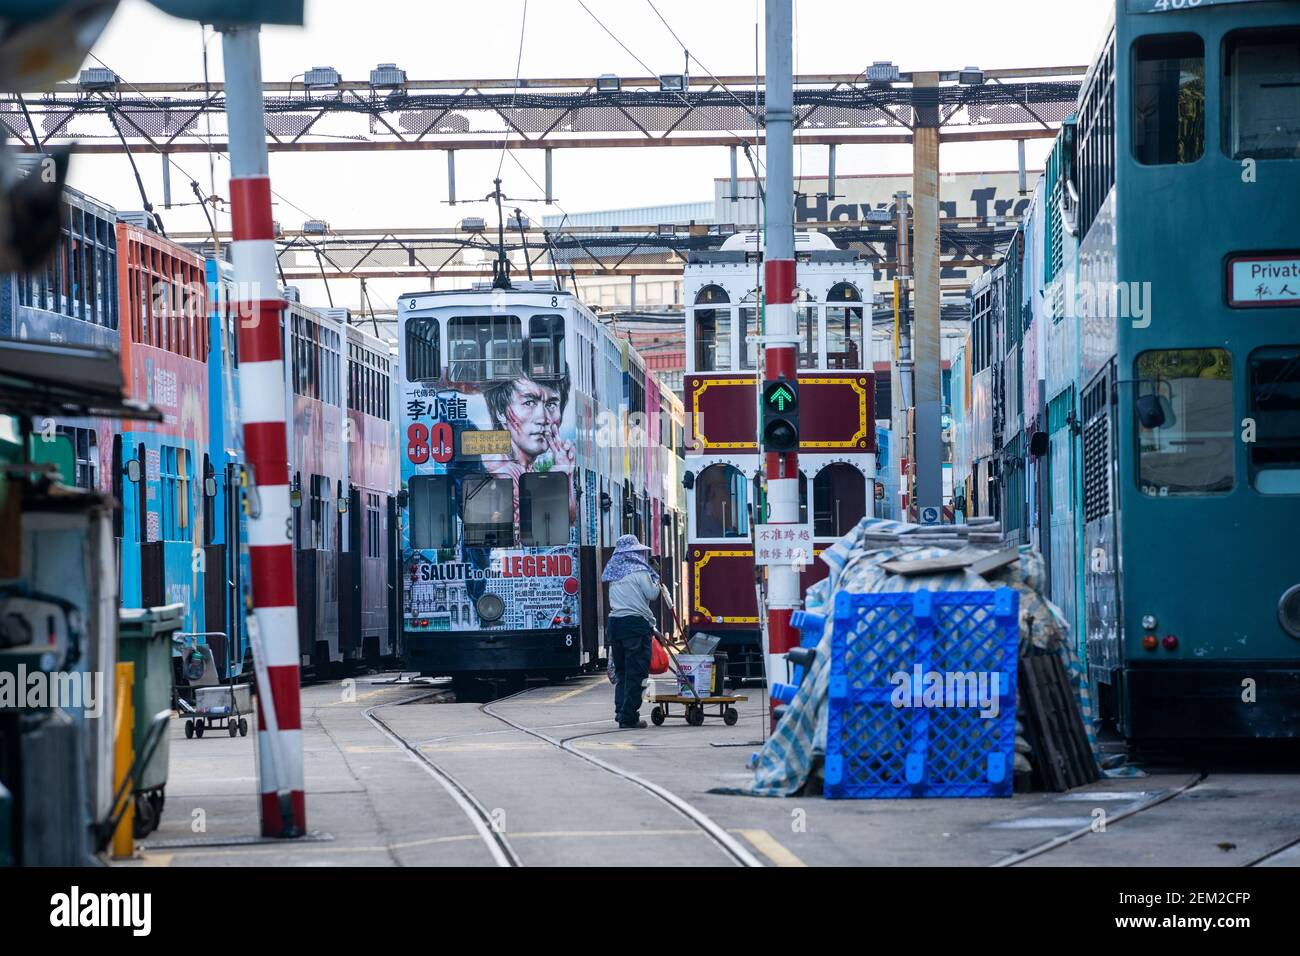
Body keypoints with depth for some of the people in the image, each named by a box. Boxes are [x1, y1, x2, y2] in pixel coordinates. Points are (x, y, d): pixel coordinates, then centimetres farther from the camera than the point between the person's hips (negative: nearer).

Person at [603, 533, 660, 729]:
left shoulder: (614, 572, 13)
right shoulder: (638, 571, -7)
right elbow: (652, 594, -4)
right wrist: (656, 581, 15)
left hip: (615, 622, 7)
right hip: (636, 623, -7)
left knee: (621, 671, 14)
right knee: (635, 672, -4)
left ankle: (621, 712, 12)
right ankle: (629, 717, -6)